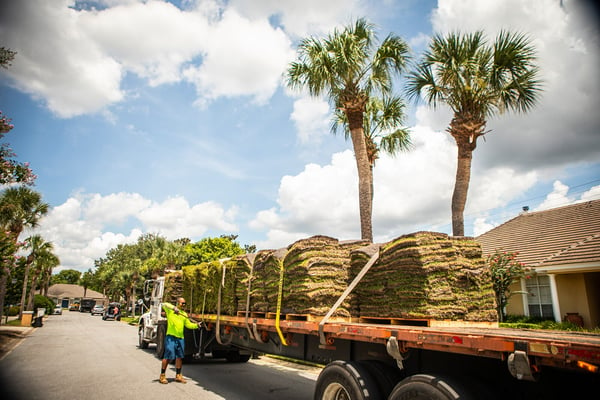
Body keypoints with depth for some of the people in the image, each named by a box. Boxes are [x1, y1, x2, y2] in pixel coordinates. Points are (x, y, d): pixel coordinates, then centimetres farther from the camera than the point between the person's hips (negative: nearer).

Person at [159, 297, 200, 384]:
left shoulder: (184, 314, 17)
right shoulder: (170, 310, 0)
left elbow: (188, 324, 16)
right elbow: (164, 304, -20)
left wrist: (196, 325, 0)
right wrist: (174, 308, -34)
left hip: (180, 338, 6)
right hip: (171, 337, -6)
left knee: (179, 357, 10)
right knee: (167, 356, -4)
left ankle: (178, 376, 22)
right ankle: (162, 376, 11)